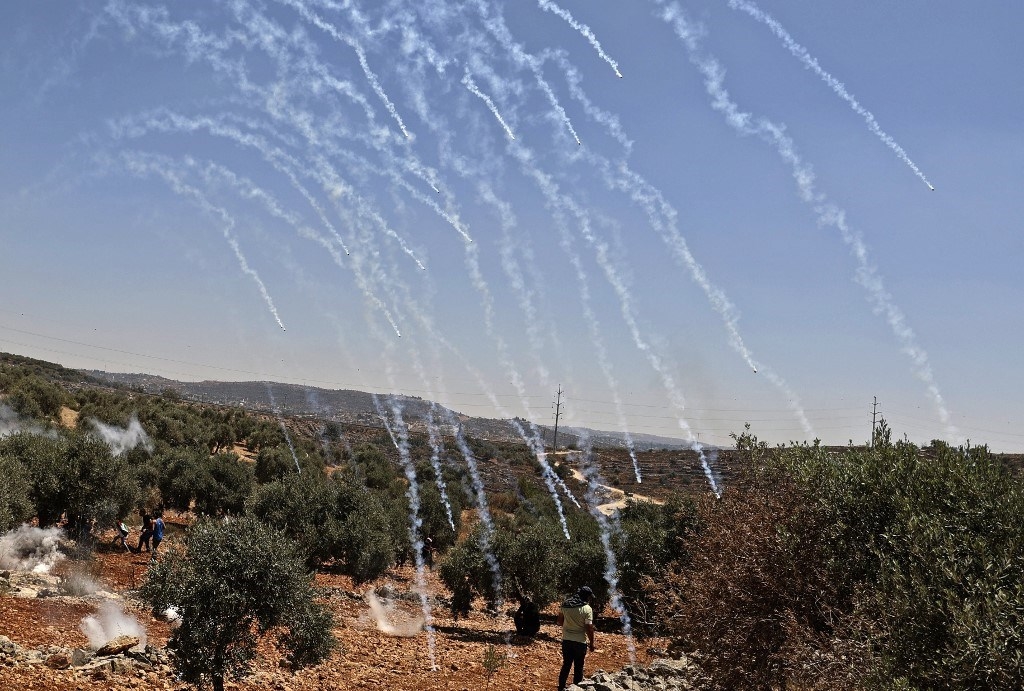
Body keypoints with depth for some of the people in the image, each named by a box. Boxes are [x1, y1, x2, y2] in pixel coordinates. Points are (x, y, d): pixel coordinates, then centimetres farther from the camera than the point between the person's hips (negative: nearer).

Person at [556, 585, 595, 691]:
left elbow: (560, 622, 7)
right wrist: (591, 643, -2)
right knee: (578, 667, 9)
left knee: (566, 665, 17)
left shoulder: (565, 605, -1)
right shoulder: (587, 609, -15)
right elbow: (589, 628, -14)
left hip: (566, 640, 4)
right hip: (580, 642, -4)